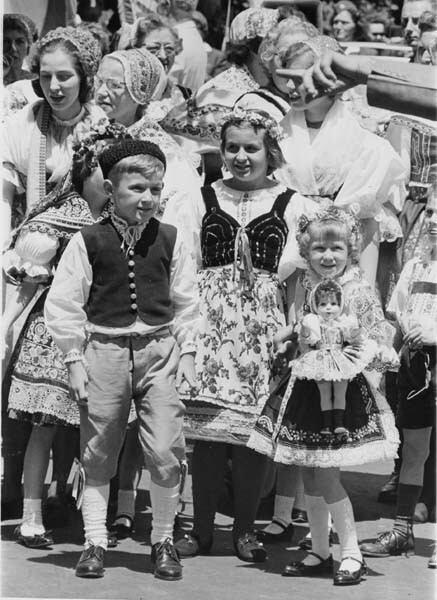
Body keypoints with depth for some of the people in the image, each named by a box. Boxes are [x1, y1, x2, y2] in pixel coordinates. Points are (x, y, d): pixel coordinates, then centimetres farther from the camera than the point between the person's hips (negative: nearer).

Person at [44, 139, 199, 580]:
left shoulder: (169, 240, 3)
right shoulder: (88, 242, -3)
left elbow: (185, 301, 10)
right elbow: (63, 304, -1)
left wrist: (187, 351, 5)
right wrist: (74, 359, -4)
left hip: (159, 349, 1)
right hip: (104, 348, -1)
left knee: (165, 452, -6)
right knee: (97, 455, 7)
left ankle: (163, 540, 10)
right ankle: (95, 542, 17)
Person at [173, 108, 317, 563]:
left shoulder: (291, 205, 8)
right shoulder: (204, 199, 12)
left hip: (264, 320, -1)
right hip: (209, 316, 1)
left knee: (251, 425, -2)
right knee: (204, 423, -2)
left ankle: (245, 529, 9)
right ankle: (201, 528, 7)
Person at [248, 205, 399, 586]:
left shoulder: (360, 293, -8)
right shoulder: (304, 289, 6)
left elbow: (379, 340, -7)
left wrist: (378, 355, -25)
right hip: (305, 387, 6)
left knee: (326, 476, -7)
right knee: (310, 477, 11)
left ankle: (352, 554, 4)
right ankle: (320, 552, 23)